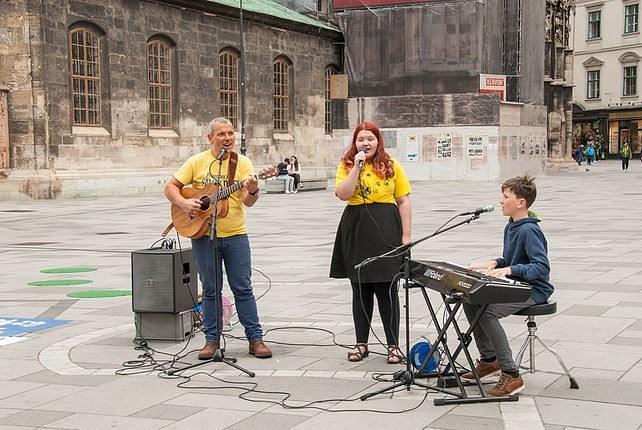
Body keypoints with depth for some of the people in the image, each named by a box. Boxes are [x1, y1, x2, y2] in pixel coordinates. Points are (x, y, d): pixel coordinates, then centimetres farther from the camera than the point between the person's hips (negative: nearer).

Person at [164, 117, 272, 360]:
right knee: (210, 289, 7)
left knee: (243, 288, 3)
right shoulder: (197, 162, 0)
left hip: (235, 234, 0)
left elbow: (248, 202, -9)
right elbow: (170, 187, 2)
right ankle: (211, 340, 15)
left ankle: (255, 339, 8)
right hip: (203, 235, 0)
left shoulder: (242, 163, 0)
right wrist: (183, 203, -17)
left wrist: (253, 191, -31)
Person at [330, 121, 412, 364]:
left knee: (387, 290, 0)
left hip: (386, 231, -1)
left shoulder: (391, 166, 4)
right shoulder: (346, 166, 6)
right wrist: (357, 167, -13)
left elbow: (404, 201, 3)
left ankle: (393, 345, 9)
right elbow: (342, 194, -11)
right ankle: (361, 344, 19)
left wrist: (406, 235, -2)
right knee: (360, 290, 9)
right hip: (356, 233, 2)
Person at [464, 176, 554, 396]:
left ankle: (511, 375, -20)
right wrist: (495, 263, 3)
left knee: (488, 311, -27)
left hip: (534, 289, -10)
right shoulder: (510, 227, 13)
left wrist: (511, 270, -33)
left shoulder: (529, 231, -19)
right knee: (471, 302, 2)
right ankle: (489, 360, 12)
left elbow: (542, 267, -27)